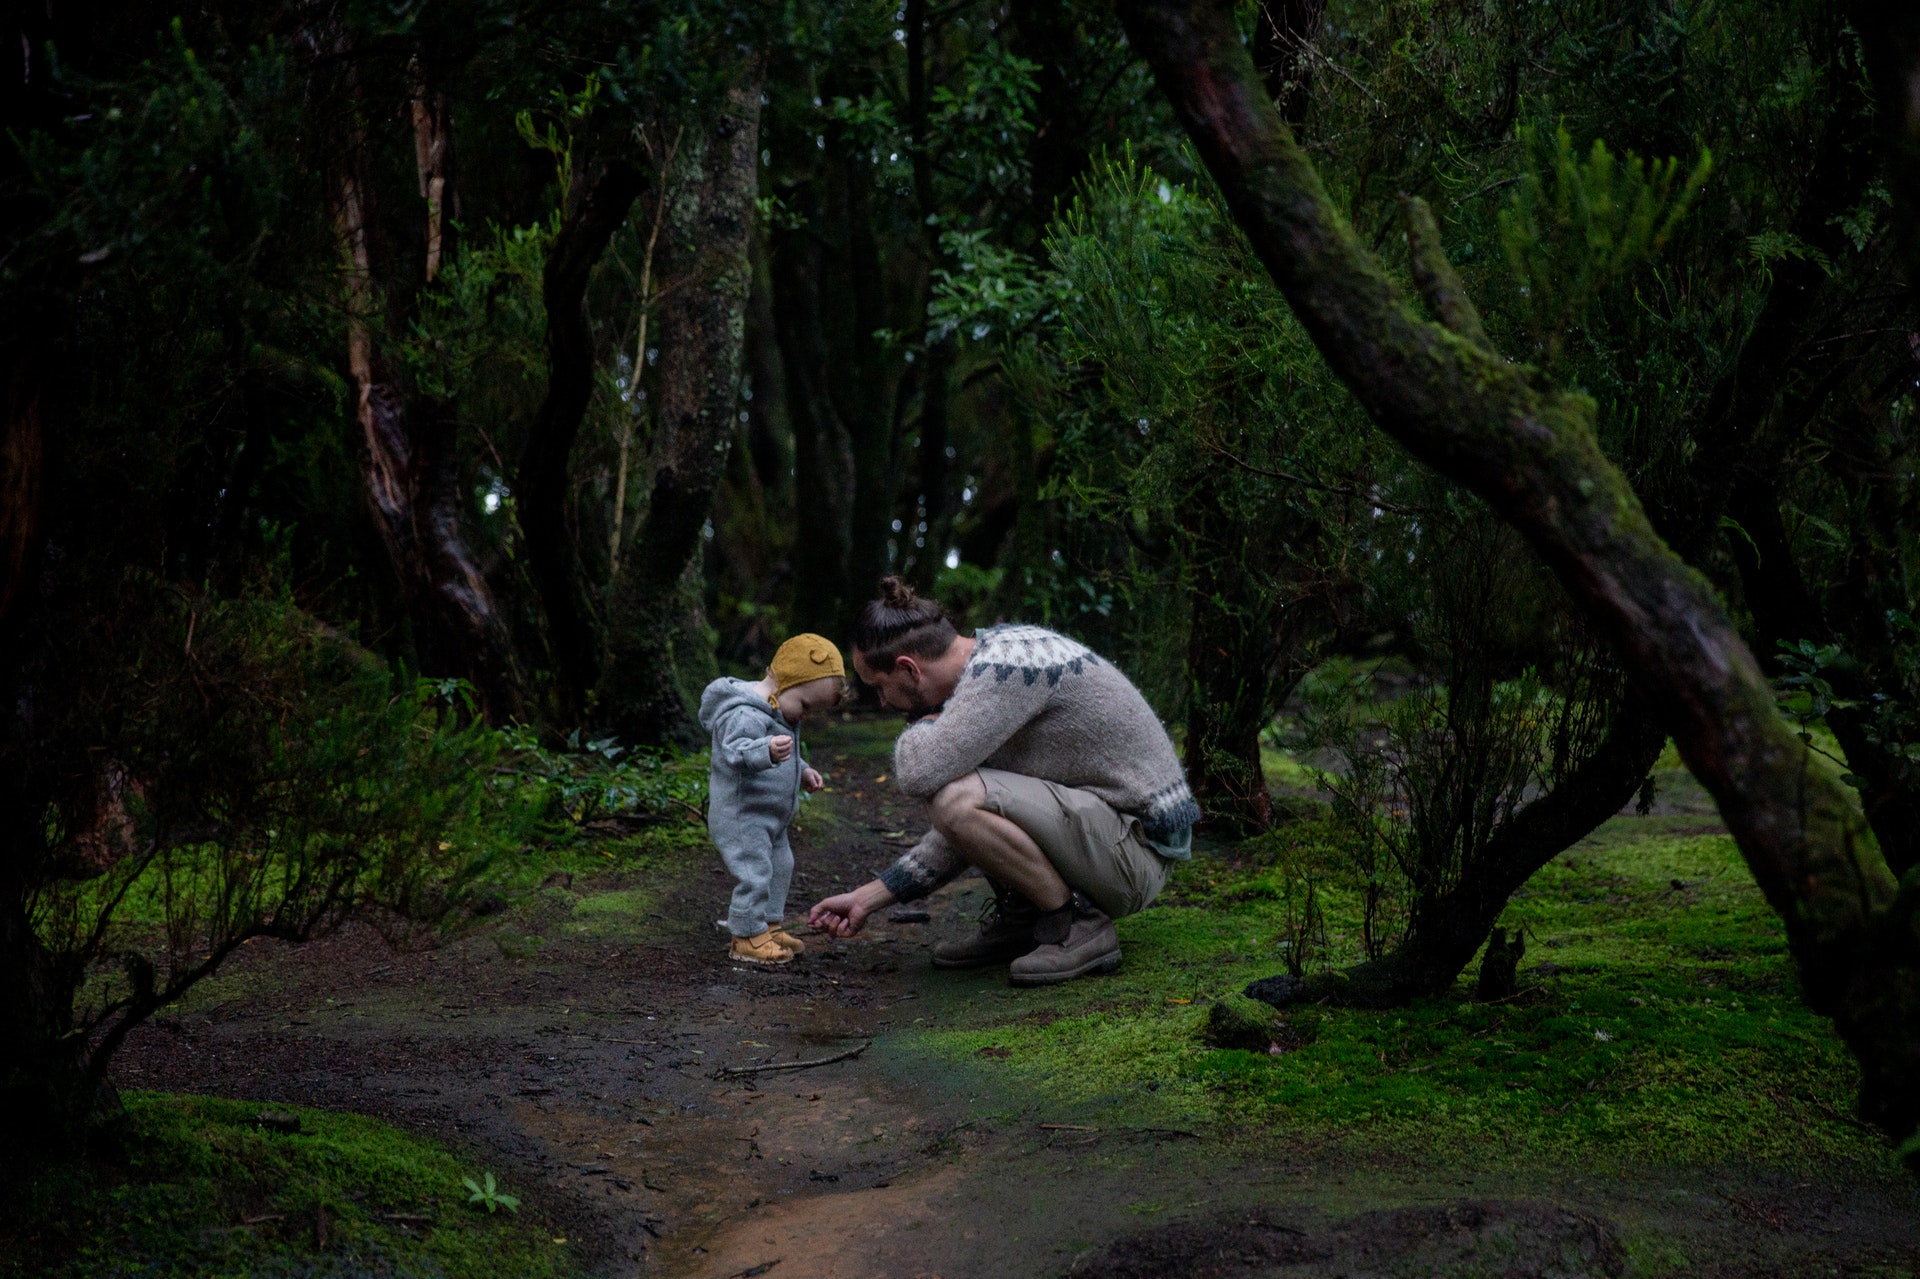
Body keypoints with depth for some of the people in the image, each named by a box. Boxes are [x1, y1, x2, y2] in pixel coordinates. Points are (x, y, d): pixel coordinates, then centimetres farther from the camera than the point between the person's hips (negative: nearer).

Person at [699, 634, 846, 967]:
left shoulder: (779, 715, 12)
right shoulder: (746, 715, -25)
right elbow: (736, 751, -43)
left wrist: (801, 771, 22)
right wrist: (767, 752, -59)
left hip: (770, 819, 11)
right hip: (740, 817, -11)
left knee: (779, 869, 19)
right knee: (754, 874, -12)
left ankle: (771, 925, 33)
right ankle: (748, 937, -1)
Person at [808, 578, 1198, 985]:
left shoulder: (1005, 664, -20)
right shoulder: (986, 667, 10)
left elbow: (918, 773, -30)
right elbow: (961, 835, 15)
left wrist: (924, 722, -7)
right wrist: (867, 898, 14)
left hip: (1136, 846, -10)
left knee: (959, 800, -26)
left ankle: (1081, 925, -11)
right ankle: (1019, 918, 12)